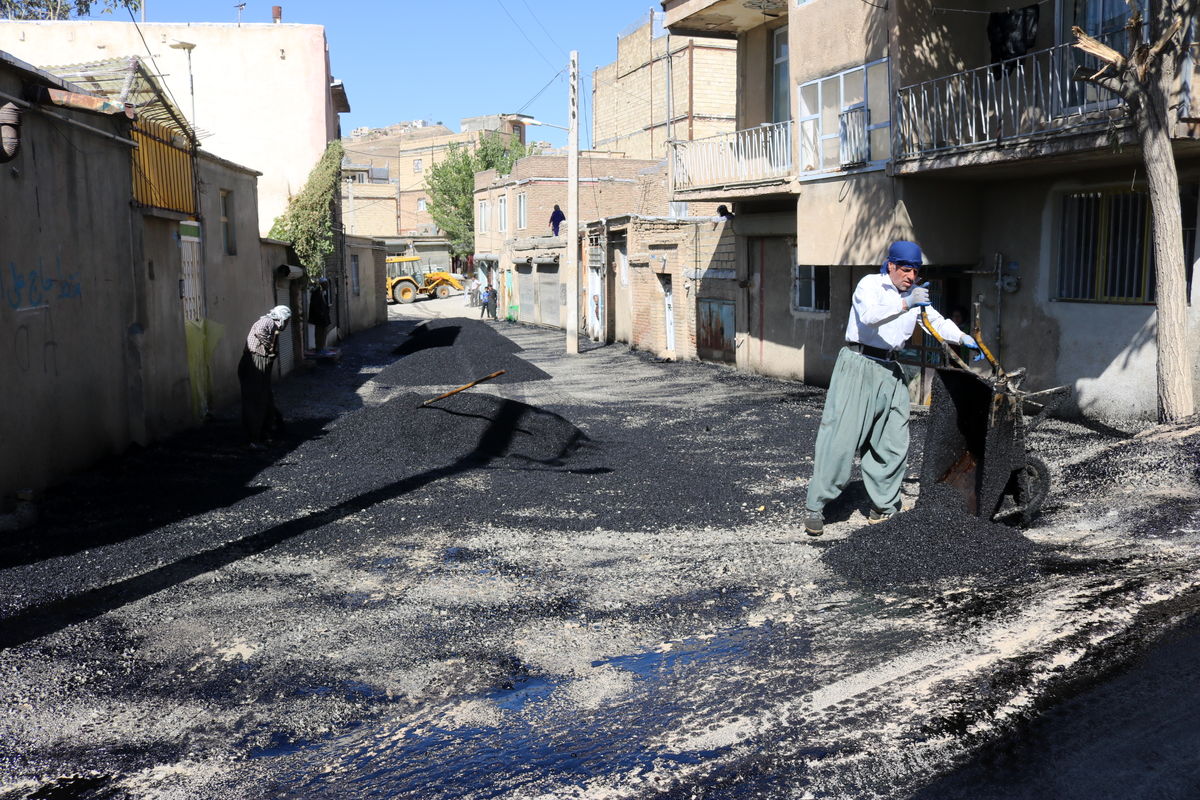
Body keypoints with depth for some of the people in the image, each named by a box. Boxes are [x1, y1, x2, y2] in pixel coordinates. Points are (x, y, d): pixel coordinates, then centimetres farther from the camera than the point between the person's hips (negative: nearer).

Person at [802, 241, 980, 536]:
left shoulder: (915, 294, 17)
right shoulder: (870, 284, -5)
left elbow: (936, 321, 18)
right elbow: (869, 315, -24)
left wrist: (963, 338, 1)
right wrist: (905, 304, -35)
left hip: (890, 372, 7)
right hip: (858, 366, -7)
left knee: (894, 443, 5)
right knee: (840, 439, -10)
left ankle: (883, 506, 19)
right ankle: (814, 507, -4)